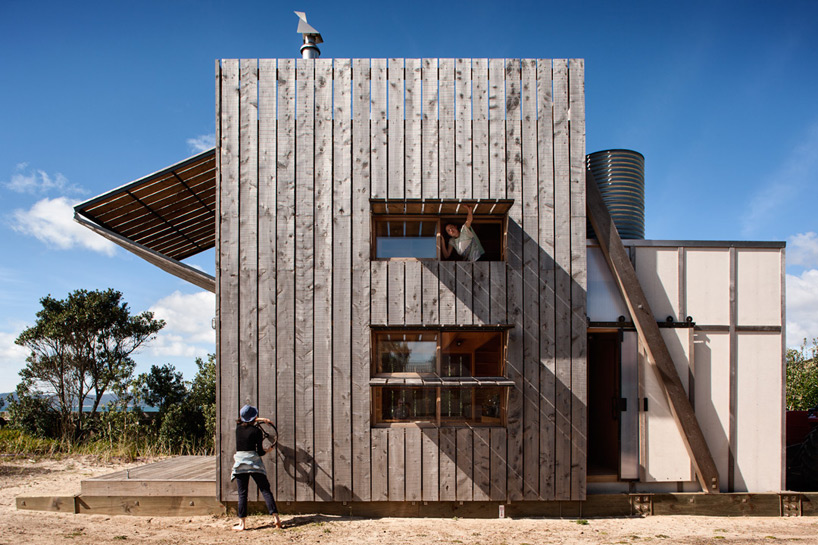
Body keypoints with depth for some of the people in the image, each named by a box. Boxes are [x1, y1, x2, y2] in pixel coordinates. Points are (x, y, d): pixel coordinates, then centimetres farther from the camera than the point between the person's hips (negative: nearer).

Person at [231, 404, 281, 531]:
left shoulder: (238, 427, 6)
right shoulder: (256, 431, -6)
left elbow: (245, 420, 32)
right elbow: (260, 452, -5)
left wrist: (262, 419, 35)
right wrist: (269, 450, 15)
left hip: (239, 462, 3)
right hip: (254, 462, -3)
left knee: (242, 494, 5)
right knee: (266, 490, 3)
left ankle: (242, 523, 4)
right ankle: (276, 517, -2)